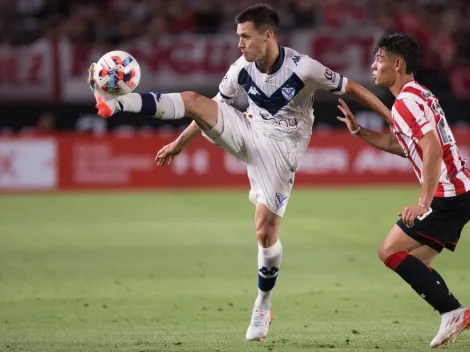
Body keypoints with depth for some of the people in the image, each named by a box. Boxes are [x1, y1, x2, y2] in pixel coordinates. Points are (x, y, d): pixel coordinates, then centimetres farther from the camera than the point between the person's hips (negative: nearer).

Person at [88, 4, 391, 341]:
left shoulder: (302, 68, -21)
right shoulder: (242, 69, -6)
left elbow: (351, 88, -13)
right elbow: (215, 109, 8)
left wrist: (393, 118, -14)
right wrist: (180, 143, 10)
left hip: (280, 150, -4)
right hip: (250, 133, 4)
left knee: (265, 231, -9)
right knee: (193, 100, -18)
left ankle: (263, 307, 11)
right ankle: (115, 102, -27)